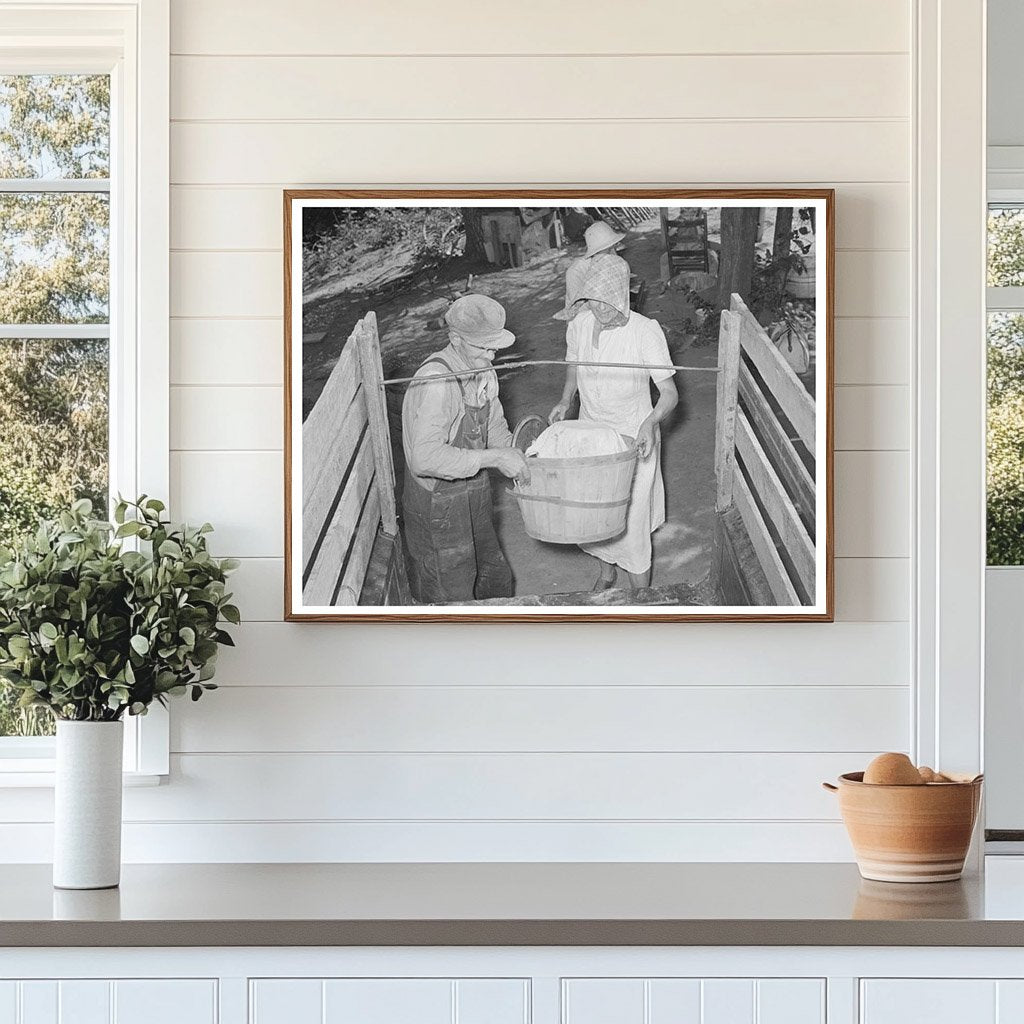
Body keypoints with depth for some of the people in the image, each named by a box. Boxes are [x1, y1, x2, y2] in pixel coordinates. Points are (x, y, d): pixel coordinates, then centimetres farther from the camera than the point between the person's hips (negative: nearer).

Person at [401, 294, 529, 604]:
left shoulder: (483, 373, 0)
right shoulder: (434, 383, -29)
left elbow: (494, 426, 17)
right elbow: (425, 458, -36)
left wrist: (515, 457, -3)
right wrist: (492, 458, -34)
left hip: (475, 501, 9)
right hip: (438, 506, -9)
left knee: (496, 581, 23)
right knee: (453, 599, 4)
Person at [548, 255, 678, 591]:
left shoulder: (646, 331, -22)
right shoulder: (578, 326, -9)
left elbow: (669, 392, -18)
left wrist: (651, 421, -37)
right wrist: (564, 402, -5)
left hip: (634, 440, -4)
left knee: (632, 521, -1)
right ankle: (606, 574, 44)